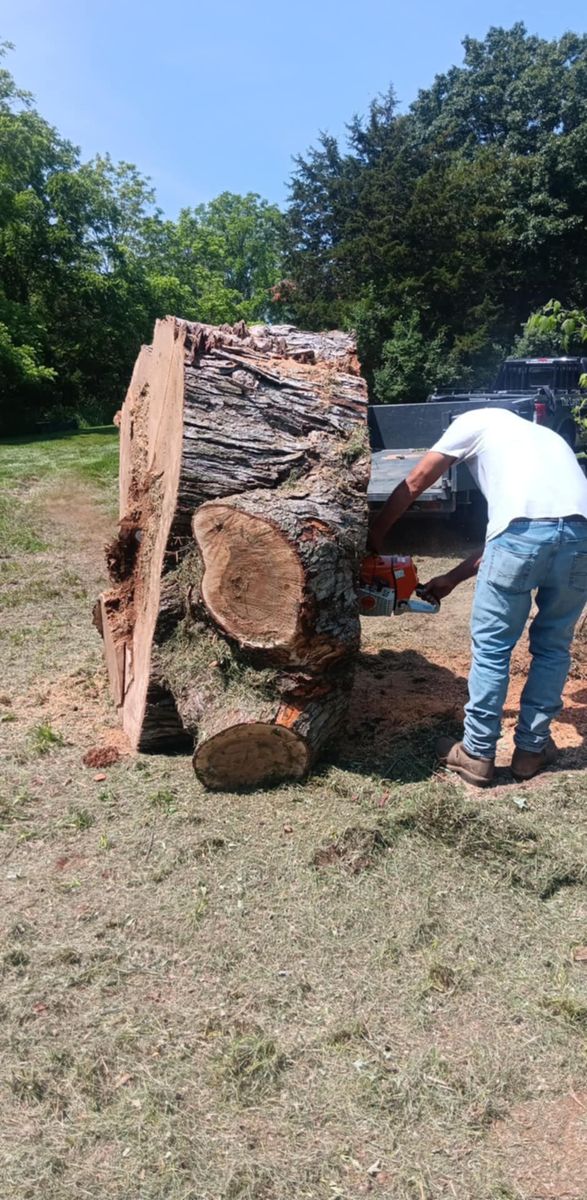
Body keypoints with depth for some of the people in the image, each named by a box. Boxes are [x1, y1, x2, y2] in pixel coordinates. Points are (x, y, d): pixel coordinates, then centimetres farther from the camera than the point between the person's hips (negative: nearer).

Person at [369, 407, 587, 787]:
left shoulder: (475, 421, 24)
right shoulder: (546, 437, 39)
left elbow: (414, 484, 23)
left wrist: (375, 535, 35)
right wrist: (454, 577, 39)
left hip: (525, 530, -5)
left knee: (492, 647, 10)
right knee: (553, 647, 21)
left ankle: (477, 753, 21)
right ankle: (532, 748, 30)